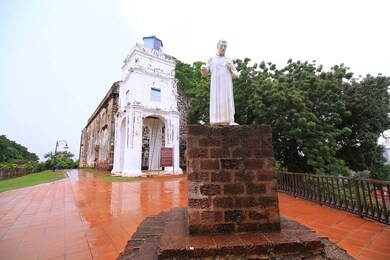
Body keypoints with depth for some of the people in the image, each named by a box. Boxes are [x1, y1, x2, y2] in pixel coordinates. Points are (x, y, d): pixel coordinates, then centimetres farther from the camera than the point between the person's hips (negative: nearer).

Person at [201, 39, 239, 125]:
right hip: (215, 84, -1)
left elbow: (236, 75, 16)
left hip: (226, 84, 1)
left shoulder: (229, 60, 21)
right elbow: (204, 74, 11)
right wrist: (203, 69, -12)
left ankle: (230, 121, -15)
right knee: (217, 101, -12)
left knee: (227, 101, -11)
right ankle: (218, 121, -15)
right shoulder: (211, 59, 18)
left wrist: (230, 68, -3)